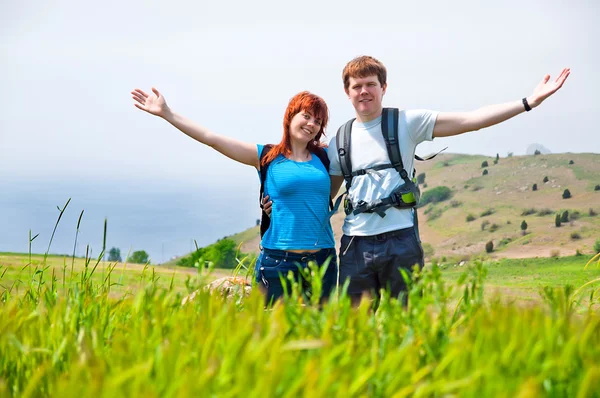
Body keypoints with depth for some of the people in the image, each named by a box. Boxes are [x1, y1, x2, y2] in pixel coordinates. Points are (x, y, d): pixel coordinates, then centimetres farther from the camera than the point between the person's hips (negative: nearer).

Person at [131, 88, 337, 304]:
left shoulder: (323, 157, 10)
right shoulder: (266, 157, 3)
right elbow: (211, 138, 1)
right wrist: (166, 113, -1)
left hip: (323, 260, 3)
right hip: (278, 261, -3)